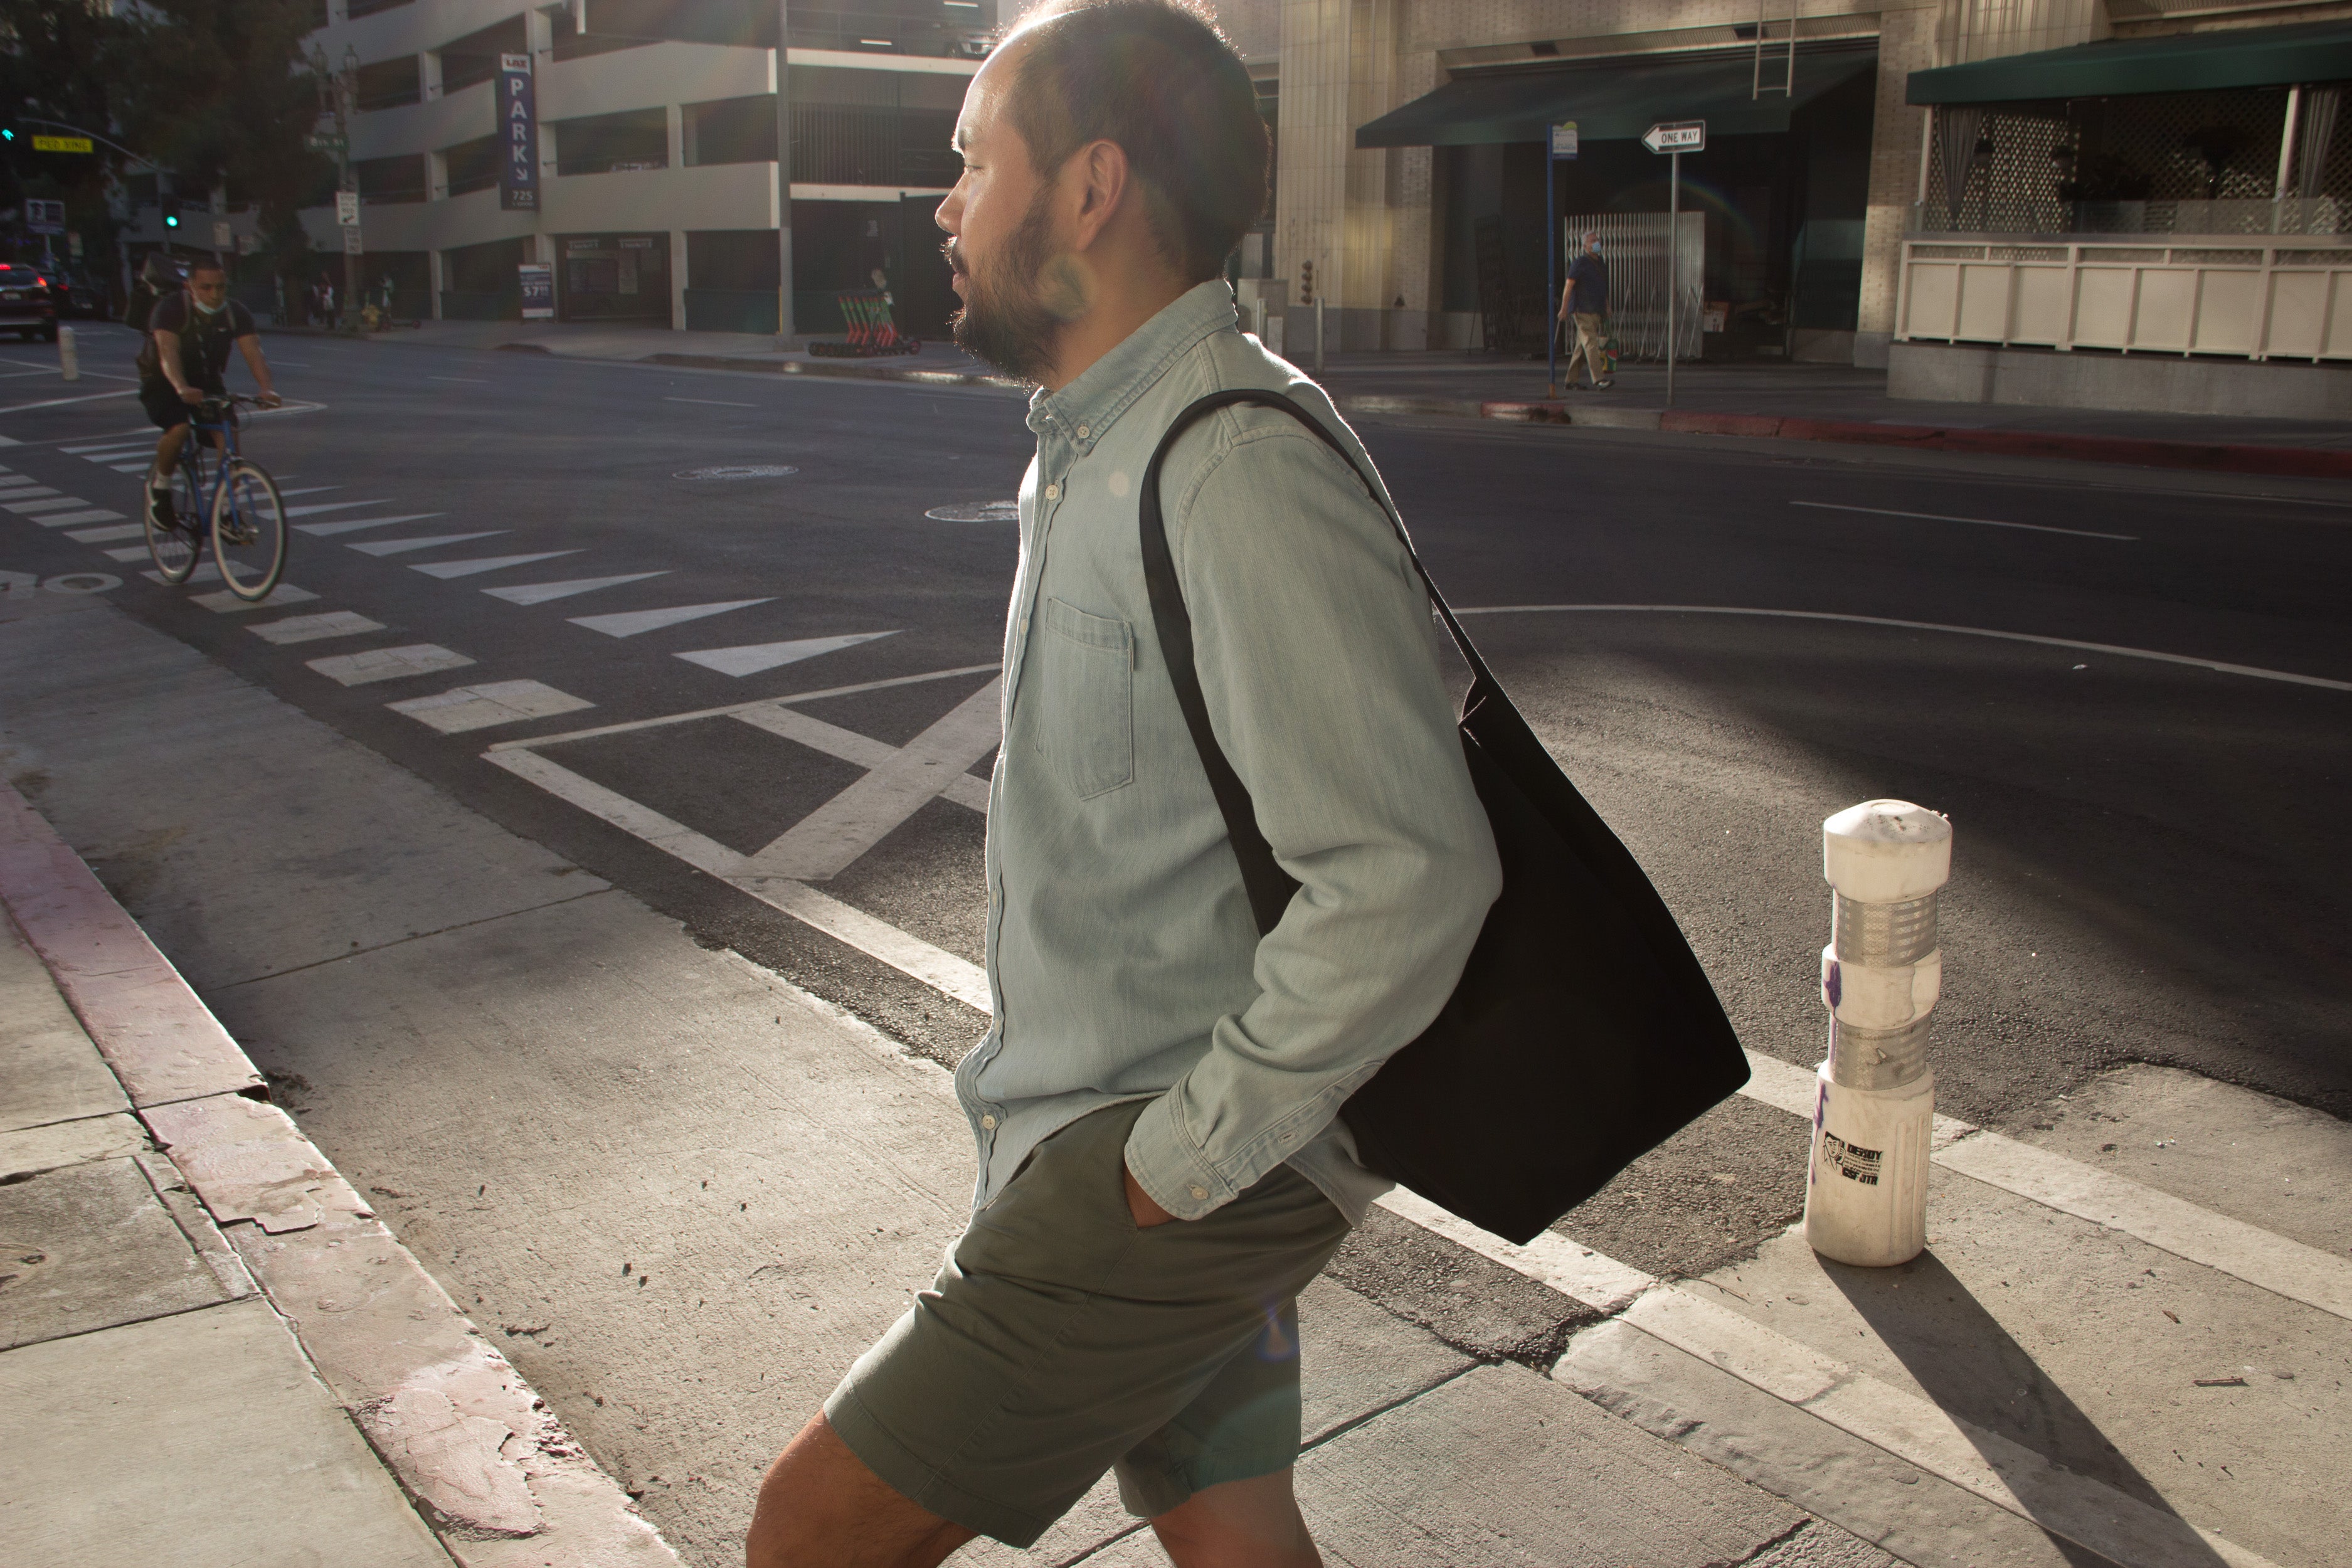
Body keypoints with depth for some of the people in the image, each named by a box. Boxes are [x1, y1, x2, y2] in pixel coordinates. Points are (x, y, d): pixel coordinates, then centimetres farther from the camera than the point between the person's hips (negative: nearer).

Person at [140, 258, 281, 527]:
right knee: (179, 428, -31)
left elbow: (253, 353, -24)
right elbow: (168, 353, -36)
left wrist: (267, 388, -43)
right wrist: (182, 388, -56)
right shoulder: (170, 309, -22)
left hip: (208, 383, 4)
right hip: (162, 384, -4)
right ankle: (160, 485, -2)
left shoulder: (236, 314, -12)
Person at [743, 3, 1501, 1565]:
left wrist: (1189, 1154, -20)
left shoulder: (1235, 472, -23)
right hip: (1106, 1122, 9)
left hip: (1181, 1168, -9)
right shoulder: (1100, 446, 11)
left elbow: (1408, 875, -30)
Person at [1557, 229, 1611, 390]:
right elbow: (1568, 286, -10)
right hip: (1583, 310, -8)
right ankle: (1599, 380, -25)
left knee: (1581, 346, 10)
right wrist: (1564, 310, -16)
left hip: (1596, 311, 8)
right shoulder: (1580, 263, -7)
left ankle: (1571, 380, 15)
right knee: (1591, 343, -16)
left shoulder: (1601, 264, 19)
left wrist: (1607, 307, 21)